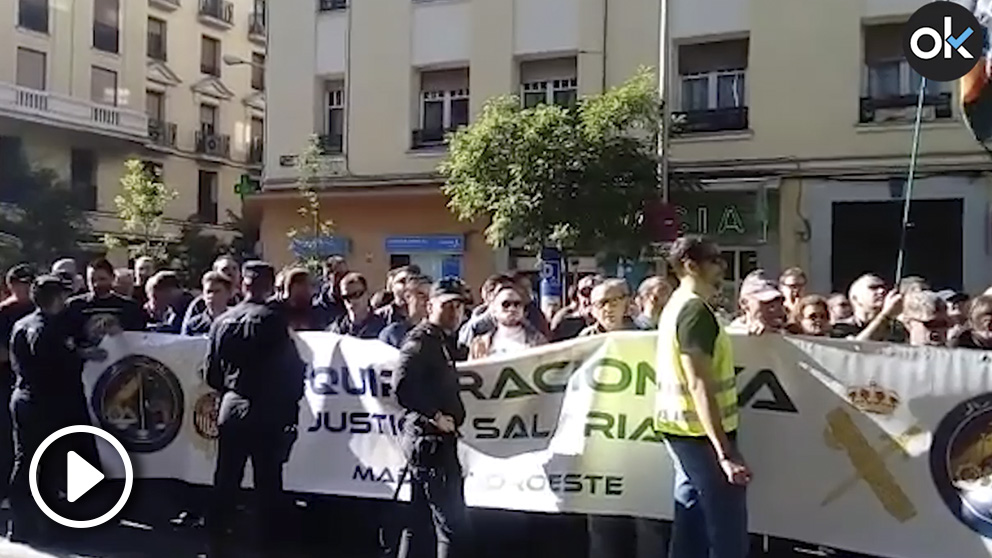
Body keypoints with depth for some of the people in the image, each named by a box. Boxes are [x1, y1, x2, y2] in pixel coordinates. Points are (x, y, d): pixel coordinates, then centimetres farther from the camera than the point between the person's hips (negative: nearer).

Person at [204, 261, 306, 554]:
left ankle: (216, 538, 22)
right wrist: (291, 404, 5)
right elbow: (291, 368, -10)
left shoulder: (222, 321, 1)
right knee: (268, 481, 4)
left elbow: (211, 372, 6)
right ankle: (268, 541, 11)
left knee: (225, 480, 13)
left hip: (231, 408, 4)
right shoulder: (274, 319, -12)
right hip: (268, 412, -4)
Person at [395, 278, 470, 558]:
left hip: (436, 438, 10)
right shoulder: (421, 340, -12)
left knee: (418, 518, 16)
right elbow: (404, 387, -27)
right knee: (453, 523, -9)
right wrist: (435, 416, -19)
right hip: (429, 439, -10)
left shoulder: (441, 341, 17)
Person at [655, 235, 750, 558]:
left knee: (692, 517, 14)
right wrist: (725, 451, -28)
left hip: (682, 427, 10)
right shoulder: (696, 310, -18)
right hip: (700, 431, -10)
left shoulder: (677, 305, 13)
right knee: (729, 531, -4)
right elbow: (699, 385, -25)